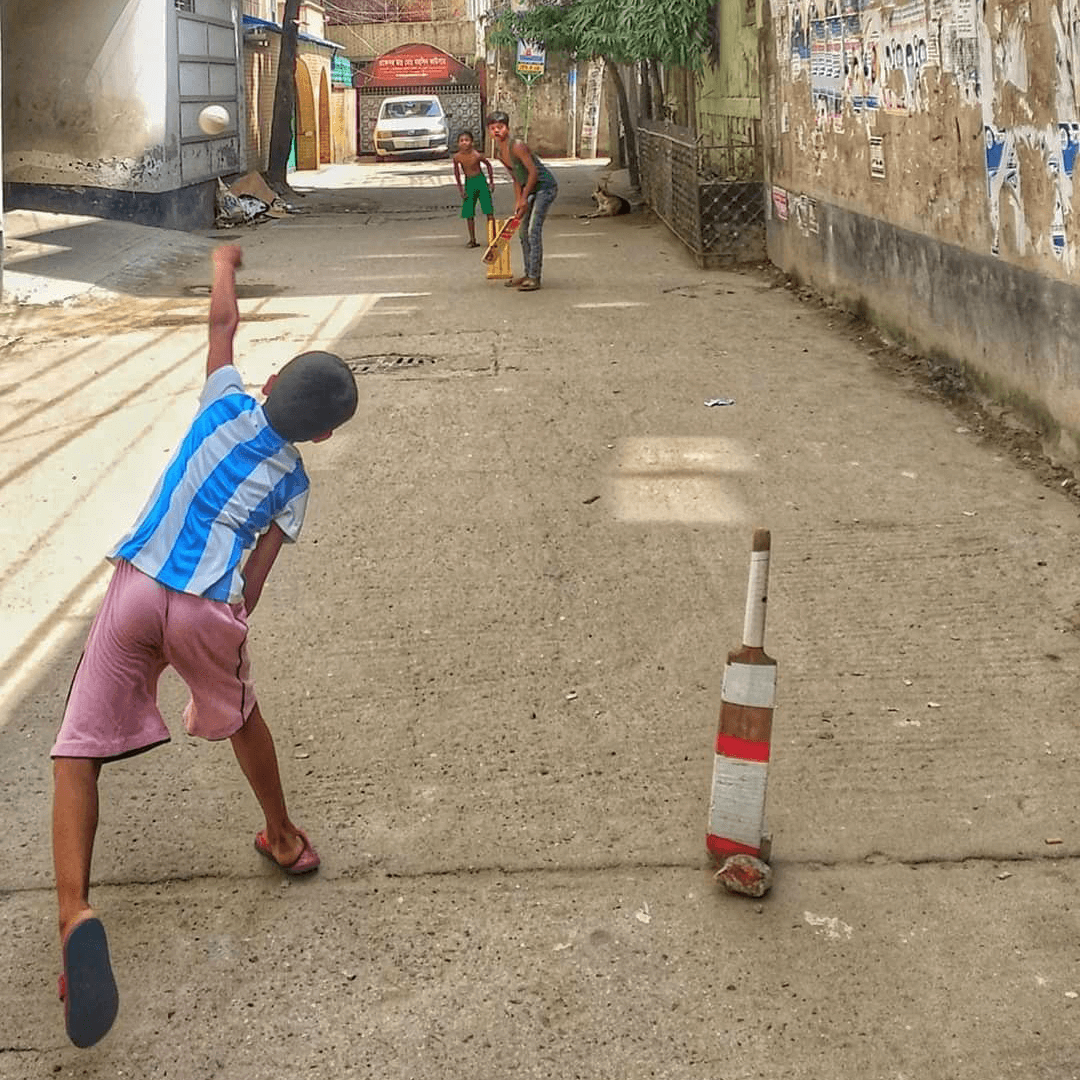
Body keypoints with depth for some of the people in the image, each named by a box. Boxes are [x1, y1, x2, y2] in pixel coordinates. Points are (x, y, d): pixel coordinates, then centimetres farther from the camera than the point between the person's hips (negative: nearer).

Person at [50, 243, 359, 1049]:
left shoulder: (227, 405, 12)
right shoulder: (293, 484, 12)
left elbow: (223, 323, 23)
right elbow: (254, 578, 7)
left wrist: (224, 265, 43)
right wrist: (227, 636, 18)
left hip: (136, 587, 0)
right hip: (207, 608, 1)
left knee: (78, 753, 1)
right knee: (241, 716, 31)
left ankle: (75, 915, -18)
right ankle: (285, 838, 47)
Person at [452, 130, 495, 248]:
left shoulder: (477, 155, -15)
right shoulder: (457, 157, -8)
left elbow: (488, 165, 1)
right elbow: (456, 172, 7)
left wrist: (491, 182, 3)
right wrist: (460, 188, 6)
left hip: (481, 181, -3)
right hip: (469, 183, 3)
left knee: (489, 210, -4)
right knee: (468, 213, 4)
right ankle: (472, 240, 15)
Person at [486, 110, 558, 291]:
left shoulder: (517, 146, -21)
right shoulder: (499, 152, 6)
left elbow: (533, 172, -22)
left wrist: (524, 198, -16)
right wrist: (518, 202, 6)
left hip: (545, 186, -10)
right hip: (532, 189, 10)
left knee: (534, 230, -16)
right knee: (523, 230, 11)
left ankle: (535, 278, -15)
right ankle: (529, 274, 20)